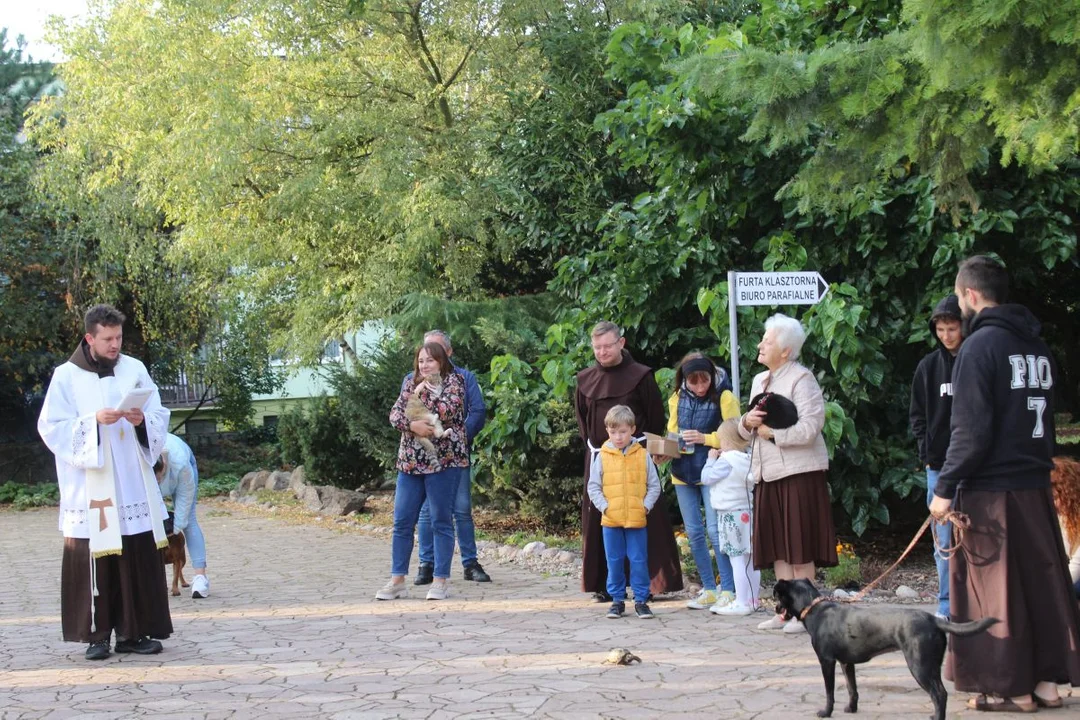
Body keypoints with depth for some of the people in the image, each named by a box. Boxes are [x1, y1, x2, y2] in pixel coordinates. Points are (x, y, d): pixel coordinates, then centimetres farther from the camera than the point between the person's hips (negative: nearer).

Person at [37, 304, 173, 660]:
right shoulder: (66, 376, 0)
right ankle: (96, 634, 4)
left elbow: (160, 417, 9)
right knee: (93, 561, -3)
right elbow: (52, 427, -4)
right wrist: (93, 421, -17)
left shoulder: (135, 370, 8)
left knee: (139, 560, 2)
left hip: (132, 485, 3)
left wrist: (142, 419, -13)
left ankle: (134, 631, 9)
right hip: (89, 488, -3)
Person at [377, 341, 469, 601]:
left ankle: (441, 581, 4)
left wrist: (423, 391, -6)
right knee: (402, 521, 4)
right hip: (410, 461, 5)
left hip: (443, 461, -5)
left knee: (441, 521, -1)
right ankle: (397, 580, 10)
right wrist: (413, 425, -14)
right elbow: (395, 414, 4)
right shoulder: (412, 385, 15)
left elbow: (447, 410, -17)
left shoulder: (453, 382, 1)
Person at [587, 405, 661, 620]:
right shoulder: (602, 457, 0)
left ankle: (641, 600, 11)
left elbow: (654, 485, 5)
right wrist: (604, 506, -9)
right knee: (614, 562, 8)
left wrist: (646, 506, -7)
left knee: (639, 561, 2)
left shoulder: (643, 456, 1)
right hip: (611, 521, 1)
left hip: (636, 519, -1)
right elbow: (593, 487, 3)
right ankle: (617, 600, 17)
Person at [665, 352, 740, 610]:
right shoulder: (677, 399, 6)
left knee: (715, 530, -12)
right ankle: (709, 590, 15)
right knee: (694, 532, 7)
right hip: (683, 472, 5)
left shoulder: (723, 397, -7)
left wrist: (704, 438, -20)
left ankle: (728, 591, -8)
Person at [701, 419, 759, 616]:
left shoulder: (726, 461, -13)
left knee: (737, 560, -8)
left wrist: (711, 459, 5)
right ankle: (752, 599, 17)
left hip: (731, 515, -8)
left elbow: (706, 478, -9)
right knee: (750, 559, 11)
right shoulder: (748, 460, 10)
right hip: (748, 512, 8)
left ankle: (742, 603, -10)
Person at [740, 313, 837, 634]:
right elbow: (747, 429, 20)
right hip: (768, 474, 8)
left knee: (800, 550, -4)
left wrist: (771, 431, -12)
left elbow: (810, 428, -19)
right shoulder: (760, 380, 16)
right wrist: (748, 422, -2)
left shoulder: (801, 380, -8)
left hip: (799, 472, -8)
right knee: (778, 549, 9)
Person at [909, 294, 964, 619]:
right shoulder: (929, 366, 8)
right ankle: (947, 605, 9)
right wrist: (927, 451, 1)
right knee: (944, 540, 4)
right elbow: (917, 414, 14)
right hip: (939, 464, 3)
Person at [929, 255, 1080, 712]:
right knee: (1042, 581, 11)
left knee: (994, 589, 0)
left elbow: (972, 430, -17)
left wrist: (946, 487, -13)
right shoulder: (1037, 346, 11)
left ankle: (1012, 688, 4)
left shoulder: (980, 345, -13)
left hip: (991, 490, -7)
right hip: (1036, 486, 7)